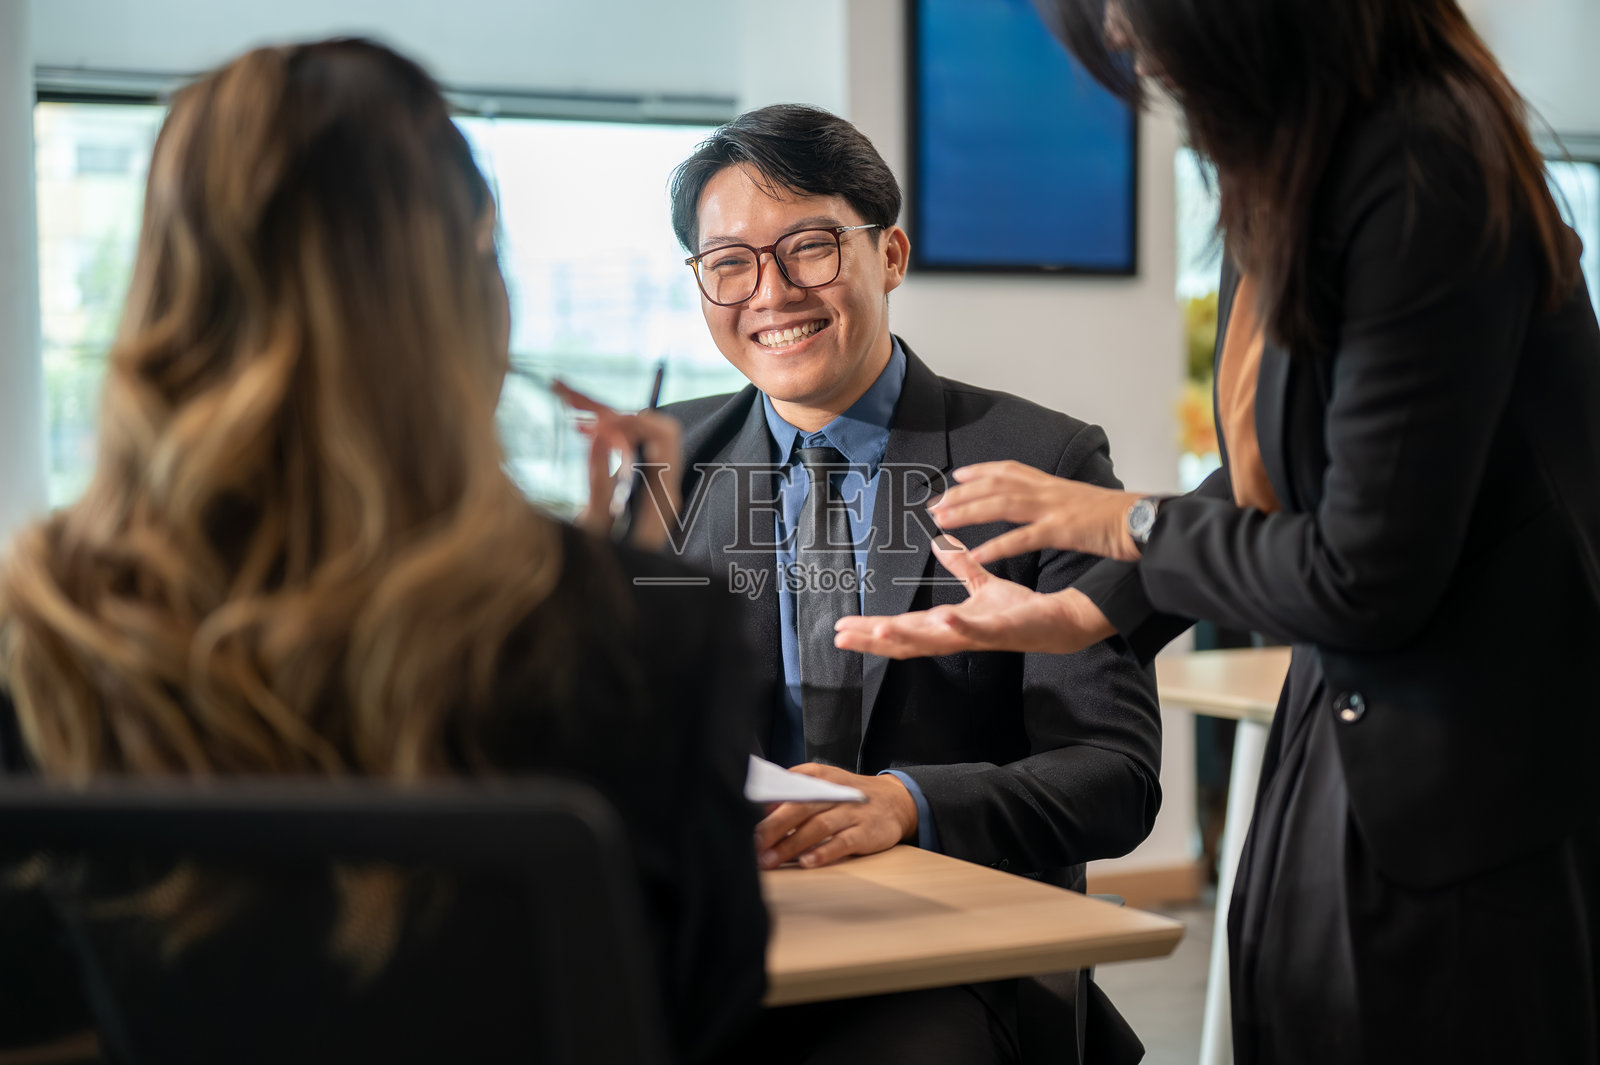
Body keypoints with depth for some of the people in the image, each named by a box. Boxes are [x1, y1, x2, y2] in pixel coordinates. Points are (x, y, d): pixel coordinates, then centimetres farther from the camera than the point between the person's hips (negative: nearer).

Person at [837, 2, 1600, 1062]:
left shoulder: (1424, 180, -23)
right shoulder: (1296, 164, 4)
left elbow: (1367, 578, -21)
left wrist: (1128, 525, -8)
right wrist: (1081, 614, 11)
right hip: (1340, 734, 9)